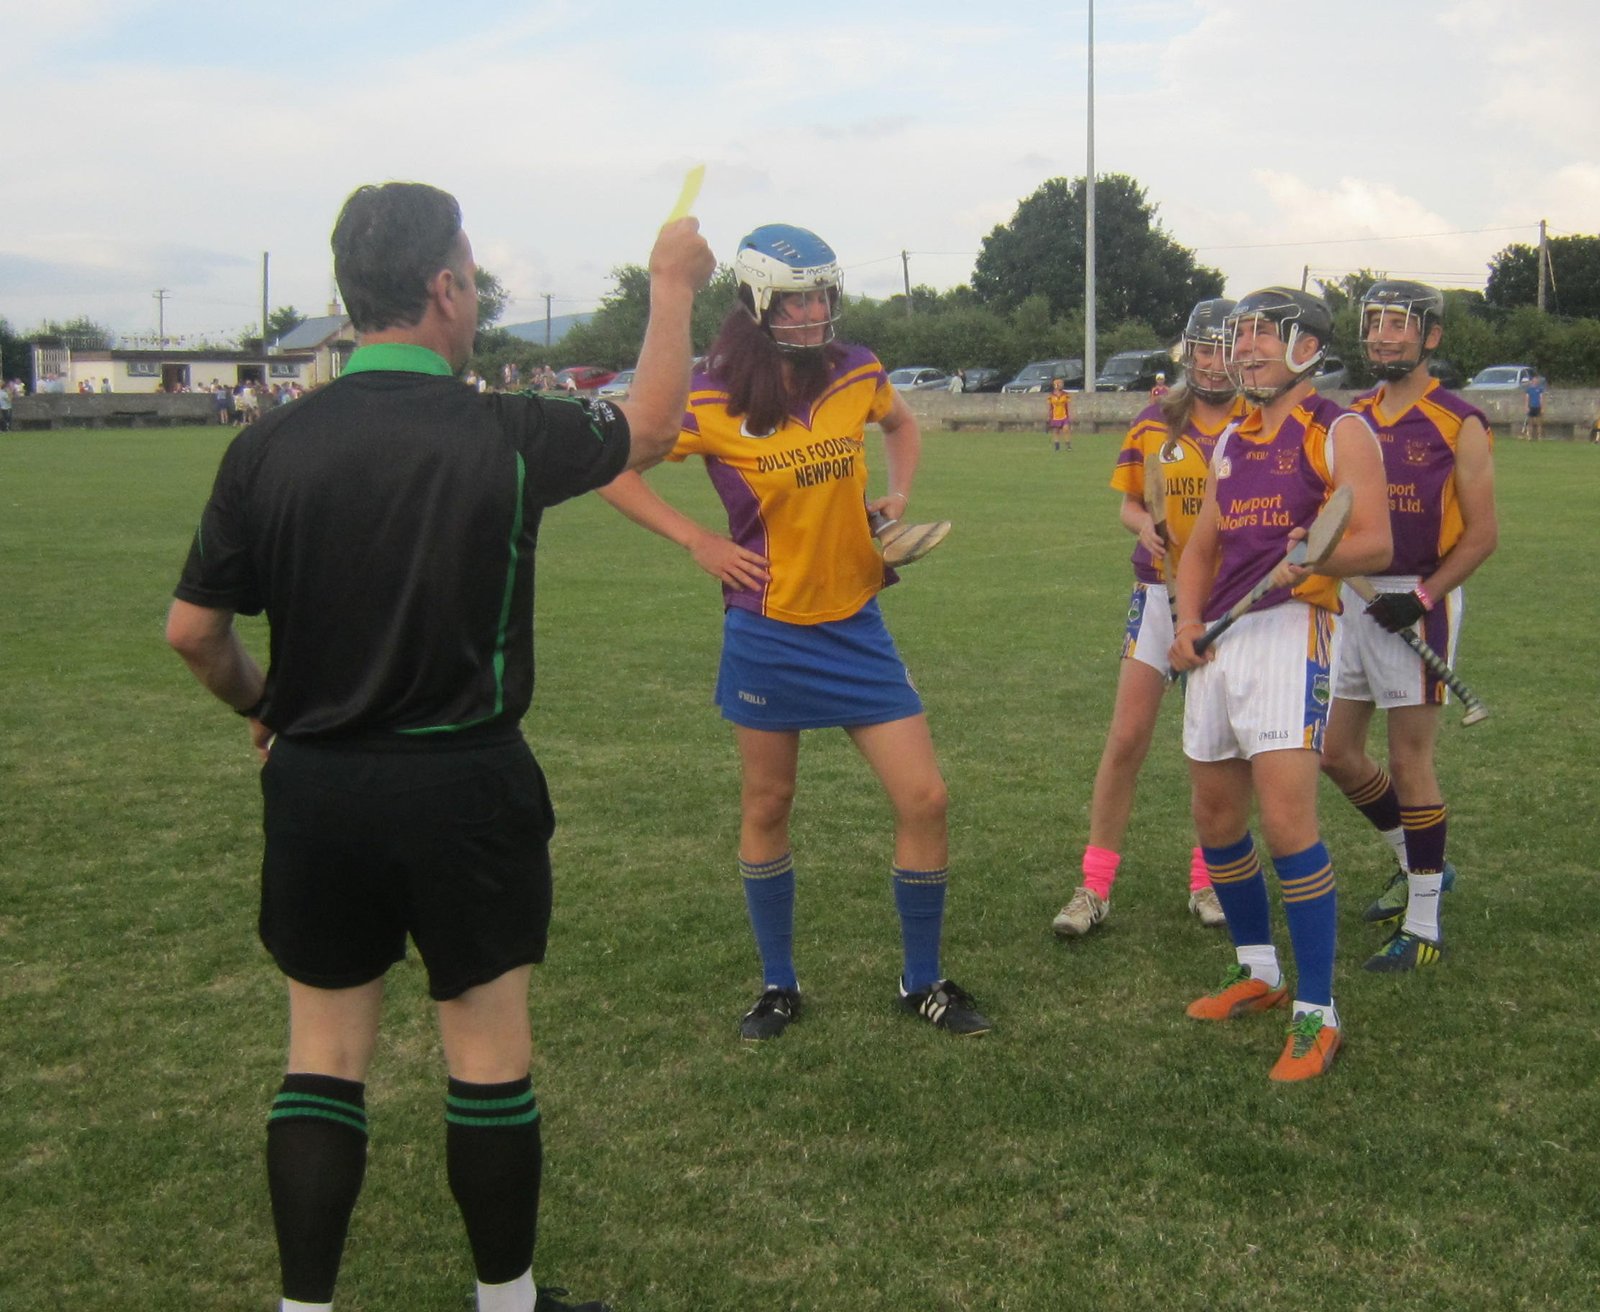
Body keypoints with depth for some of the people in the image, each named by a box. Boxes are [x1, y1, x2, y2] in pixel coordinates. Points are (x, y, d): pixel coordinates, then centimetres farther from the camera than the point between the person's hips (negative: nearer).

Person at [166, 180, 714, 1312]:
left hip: (314, 792, 3)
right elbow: (650, 425, 7)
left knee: (325, 1057, 13)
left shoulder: (268, 448, -5)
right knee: (491, 1055, 11)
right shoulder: (506, 438, -12)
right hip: (465, 791, -2)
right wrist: (675, 286, 21)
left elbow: (193, 630, 0)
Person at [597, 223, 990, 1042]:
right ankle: (778, 985, 28)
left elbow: (901, 426, 21)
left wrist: (897, 495, 3)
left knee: (924, 799, -2)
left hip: (855, 627, 3)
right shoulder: (712, 401, -12)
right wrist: (697, 541, -12)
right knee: (767, 807, 10)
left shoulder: (855, 374, -2)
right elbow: (613, 472, -5)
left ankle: (922, 982, 16)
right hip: (767, 630, -3)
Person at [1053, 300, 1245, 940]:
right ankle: (1095, 886, 5)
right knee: (1125, 740, -2)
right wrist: (1145, 525, -10)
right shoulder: (1154, 423, 4)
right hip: (1161, 592, 1)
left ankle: (1207, 880, 22)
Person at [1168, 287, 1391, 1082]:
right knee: (1216, 819, 12)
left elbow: (1376, 544, -10)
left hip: (1292, 629, -7)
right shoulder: (1232, 442, 19)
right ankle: (1258, 973, 31)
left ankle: (1316, 1014, -7)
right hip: (1220, 637, 8)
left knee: (1286, 820, -16)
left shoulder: (1339, 433, -2)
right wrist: (1187, 621, 3)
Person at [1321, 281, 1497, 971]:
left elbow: (1482, 533, -9)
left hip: (1417, 601, -7)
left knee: (1409, 762, -3)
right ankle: (1417, 864, 33)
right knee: (1338, 754, 11)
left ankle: (1423, 926, 8)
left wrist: (1422, 597, -18)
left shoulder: (1458, 425, -7)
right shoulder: (1354, 418, 10)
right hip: (1353, 597, 7)